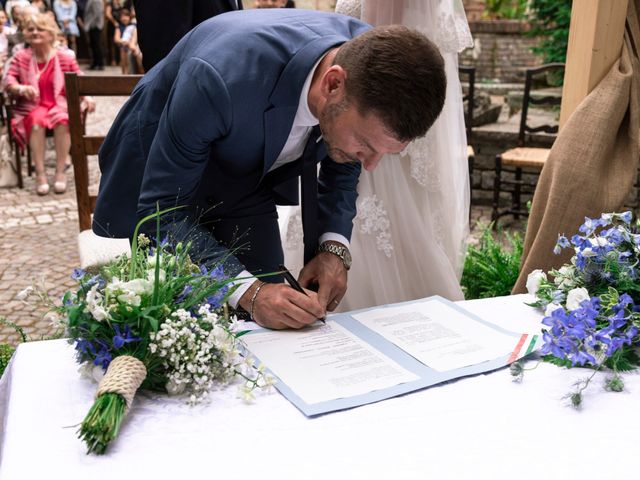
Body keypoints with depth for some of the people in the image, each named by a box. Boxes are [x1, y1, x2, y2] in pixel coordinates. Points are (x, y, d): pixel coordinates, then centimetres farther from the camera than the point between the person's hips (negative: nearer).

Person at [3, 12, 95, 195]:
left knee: (63, 120, -35)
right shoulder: (21, 57, 4)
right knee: (36, 122, -35)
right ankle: (40, 173, -30)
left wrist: (86, 96, -16)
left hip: (59, 104, 0)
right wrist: (21, 88, -27)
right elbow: (8, 82, -3)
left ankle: (60, 171, -26)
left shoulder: (64, 58, 4)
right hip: (32, 106, 0)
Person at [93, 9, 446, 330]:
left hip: (246, 183, 4)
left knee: (267, 323, -1)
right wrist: (247, 291, -39)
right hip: (161, 182, -4)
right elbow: (161, 207, -29)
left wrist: (334, 245, -19)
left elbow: (341, 162, -3)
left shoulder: (367, 61, -23)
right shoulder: (222, 79, -41)